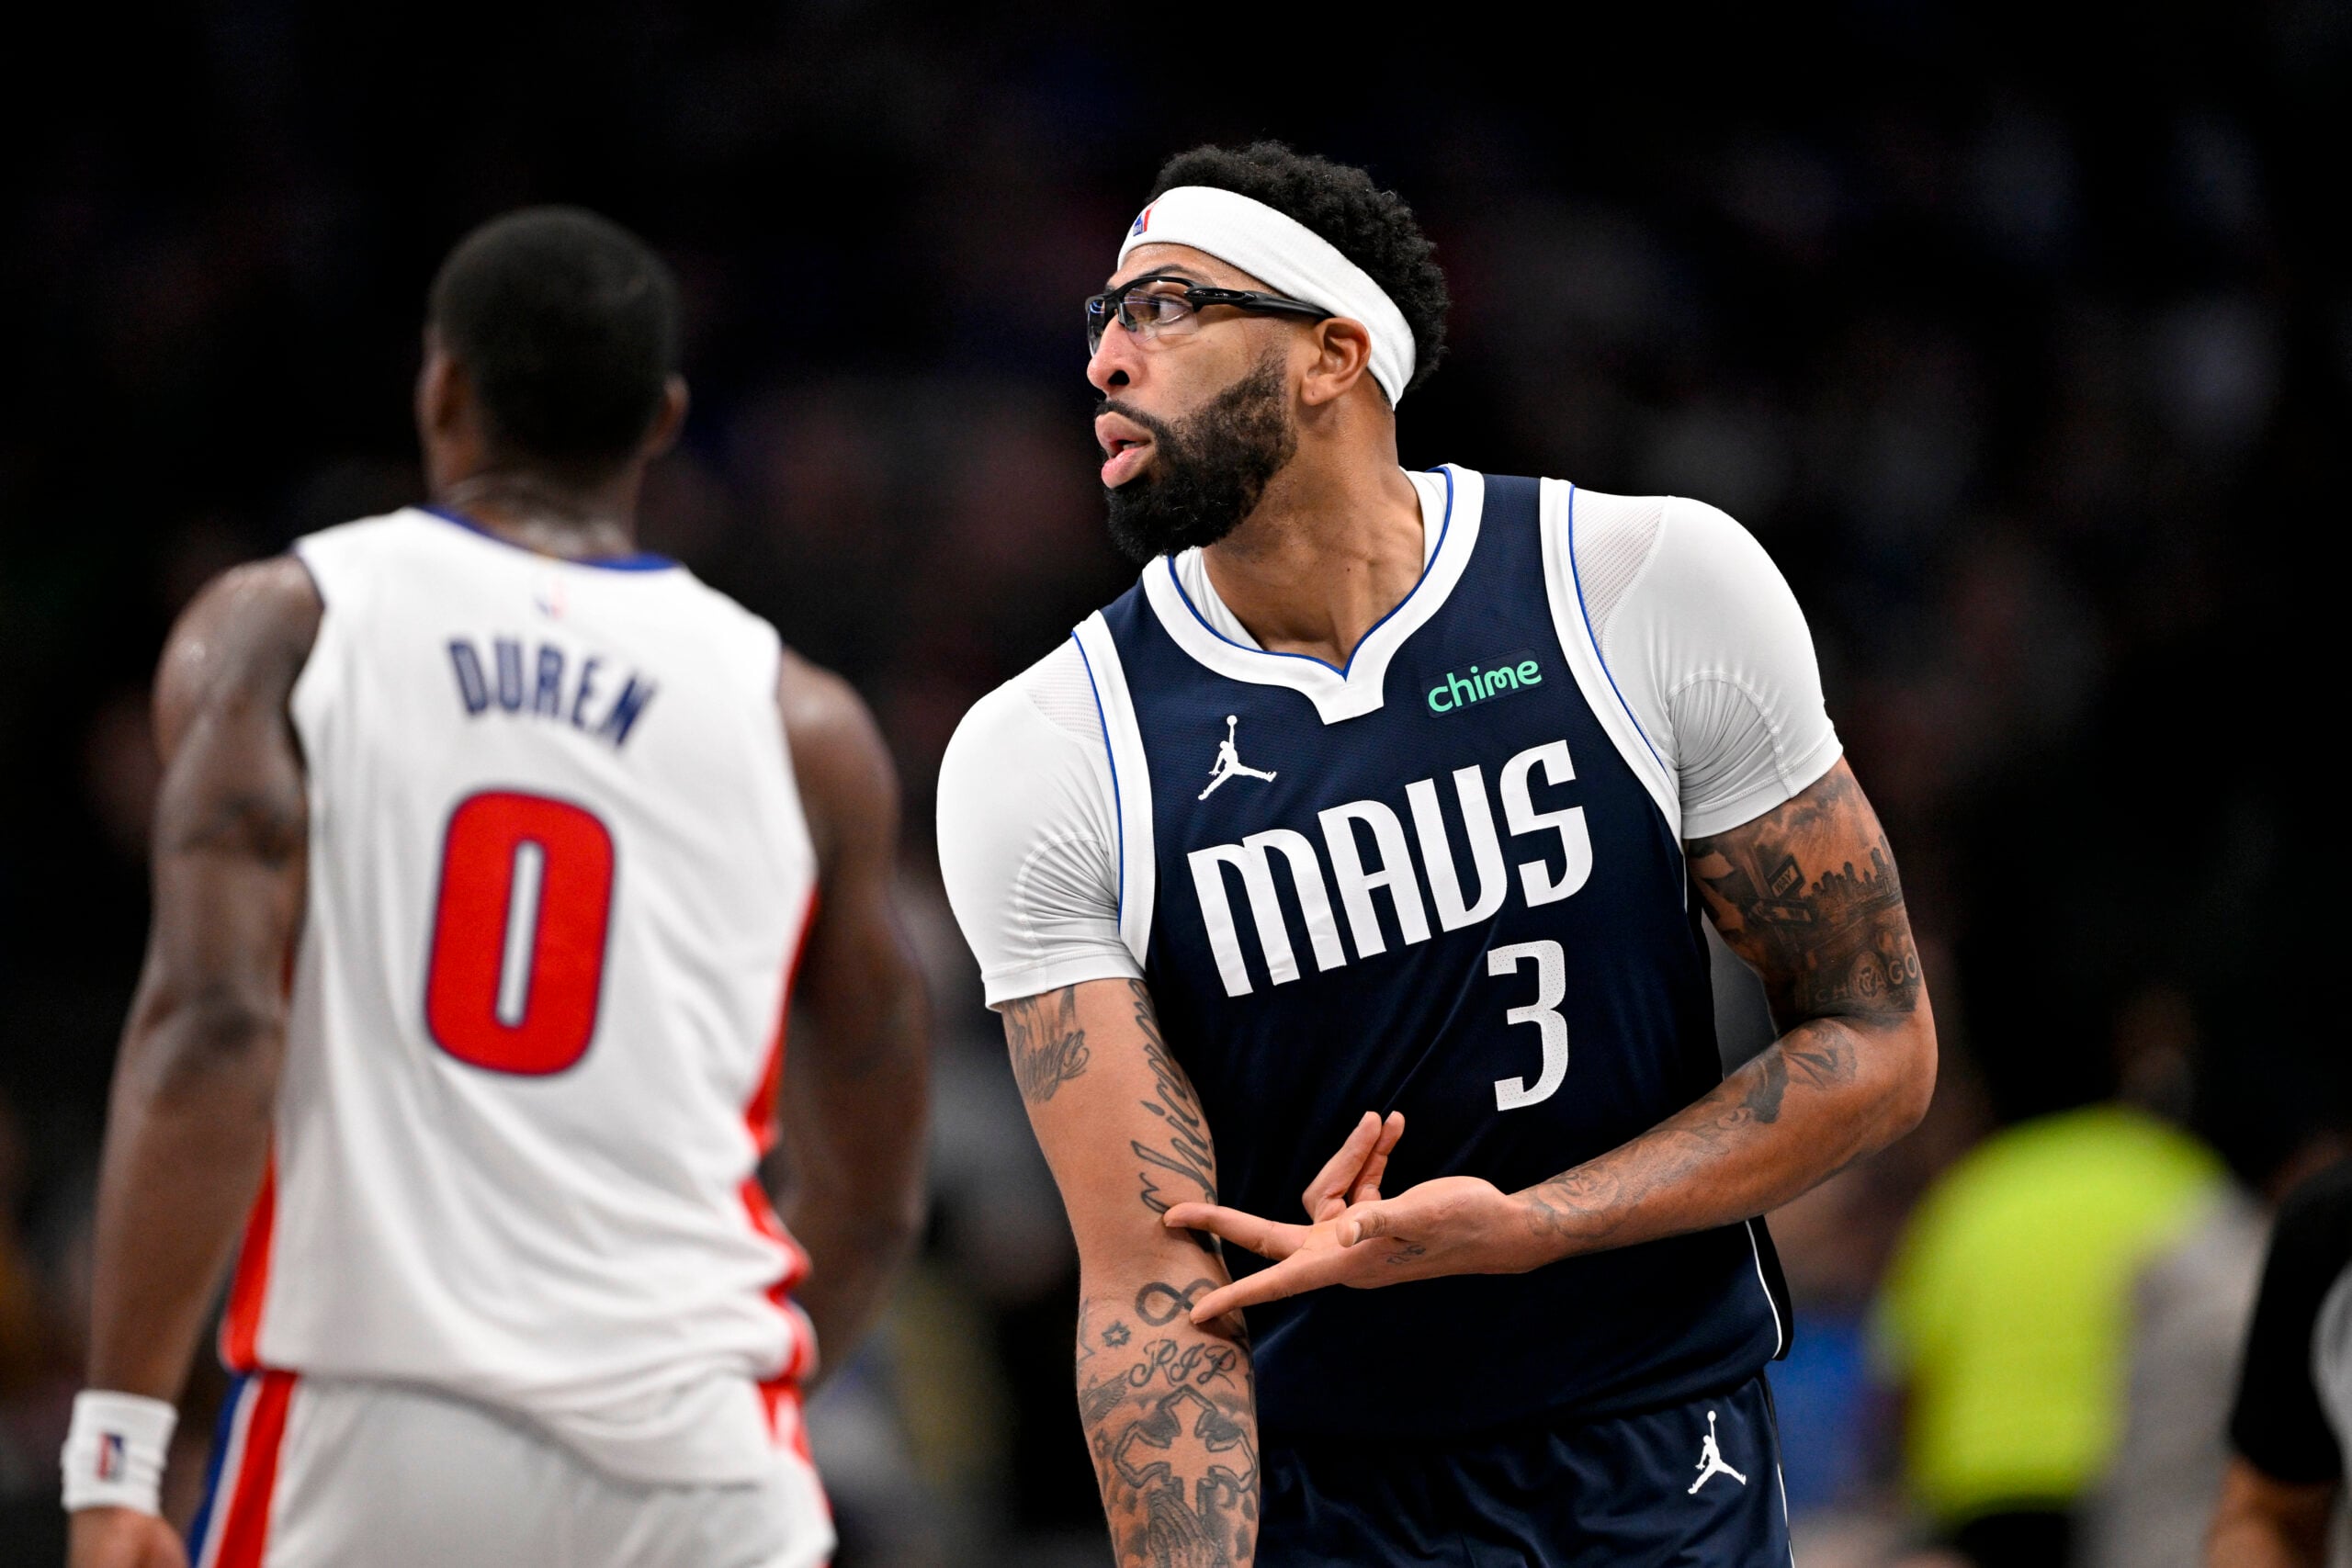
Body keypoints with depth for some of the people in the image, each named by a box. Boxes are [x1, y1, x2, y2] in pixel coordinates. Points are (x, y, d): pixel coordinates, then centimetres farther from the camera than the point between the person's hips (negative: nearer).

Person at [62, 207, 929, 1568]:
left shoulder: (275, 632, 5)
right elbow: (874, 1203, 15)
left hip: (363, 1429, 0)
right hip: (690, 1455, 0)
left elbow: (210, 1029, -10)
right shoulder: (802, 726, 10)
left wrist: (119, 1454, -11)